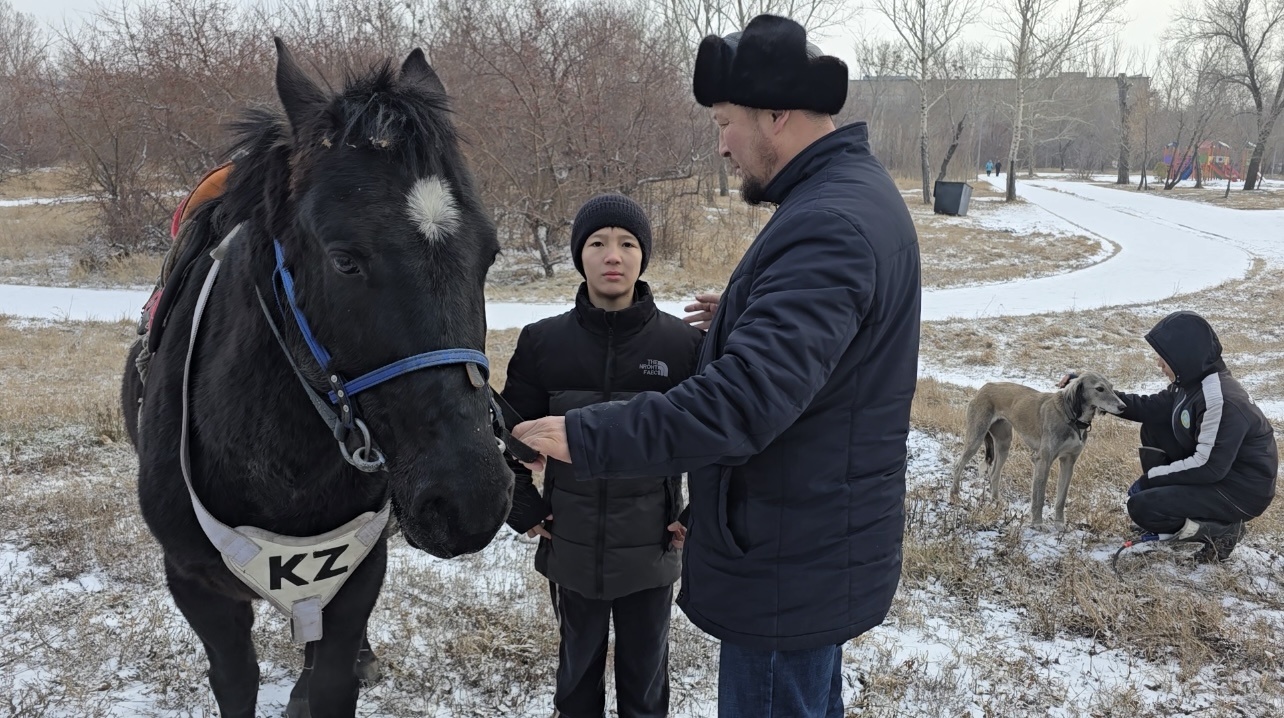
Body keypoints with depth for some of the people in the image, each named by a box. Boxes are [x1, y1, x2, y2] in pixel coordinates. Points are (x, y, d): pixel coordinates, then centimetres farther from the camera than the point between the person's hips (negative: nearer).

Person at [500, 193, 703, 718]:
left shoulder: (683, 343, -9)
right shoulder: (542, 342, -5)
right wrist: (523, 509, 1)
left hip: (651, 548, -1)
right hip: (570, 546, 1)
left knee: (645, 675, 16)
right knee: (577, 671, 20)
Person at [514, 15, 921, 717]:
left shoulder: (828, 226, -27)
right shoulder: (856, 192, 7)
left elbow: (742, 402, -36)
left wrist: (586, 439, -32)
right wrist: (742, 314, 15)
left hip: (792, 566, -10)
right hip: (826, 540, 10)